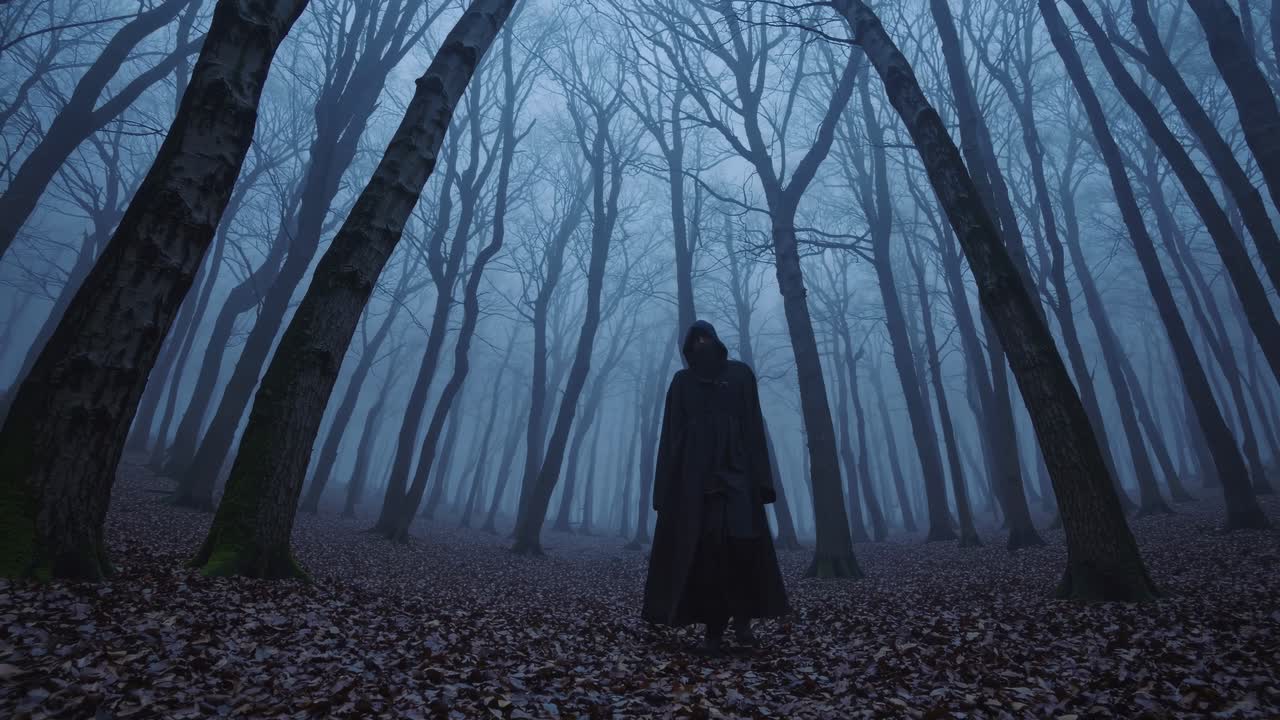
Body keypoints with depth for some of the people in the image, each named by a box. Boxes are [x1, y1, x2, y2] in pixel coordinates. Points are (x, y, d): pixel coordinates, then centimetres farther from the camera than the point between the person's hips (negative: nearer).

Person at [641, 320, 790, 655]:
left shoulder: (740, 373, 13)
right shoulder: (682, 381, 14)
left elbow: (754, 425, 6)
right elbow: (671, 434, 9)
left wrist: (761, 477, -4)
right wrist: (667, 485, -1)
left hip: (734, 467, 0)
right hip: (694, 471, 1)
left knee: (742, 540, -11)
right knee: (704, 547, -4)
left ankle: (742, 618, 10)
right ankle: (713, 629, 3)